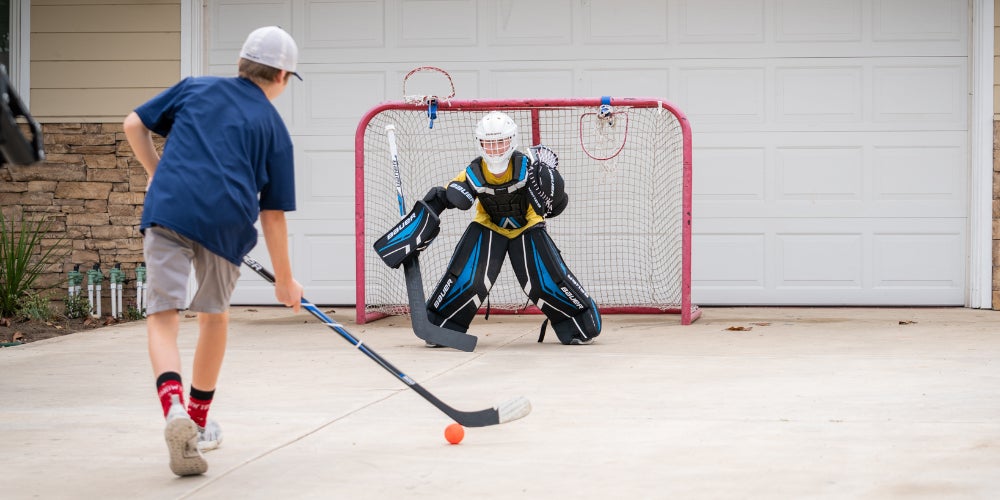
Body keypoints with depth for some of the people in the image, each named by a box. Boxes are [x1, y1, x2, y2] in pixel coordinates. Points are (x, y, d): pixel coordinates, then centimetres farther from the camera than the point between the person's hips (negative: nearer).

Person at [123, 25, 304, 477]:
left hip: (168, 211, 0)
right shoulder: (274, 127, 15)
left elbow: (134, 125, 17)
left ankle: (175, 410, -27)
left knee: (162, 317, 0)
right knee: (214, 314, 22)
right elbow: (273, 215, 14)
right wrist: (284, 279, 21)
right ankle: (198, 423, 32)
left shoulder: (195, 87, 21)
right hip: (227, 220, 0)